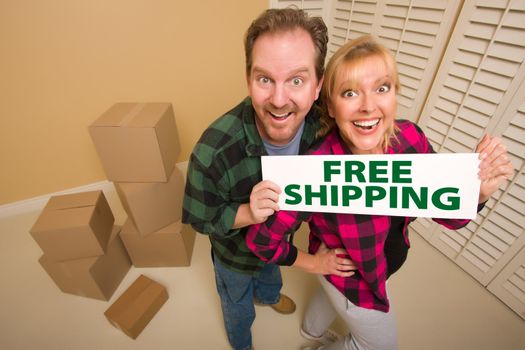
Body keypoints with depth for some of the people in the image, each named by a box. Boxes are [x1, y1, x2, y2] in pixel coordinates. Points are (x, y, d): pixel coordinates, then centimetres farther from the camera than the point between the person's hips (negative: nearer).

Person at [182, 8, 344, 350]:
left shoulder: (322, 124, -27)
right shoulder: (213, 152, -42)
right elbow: (200, 218, -25)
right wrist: (247, 213, -41)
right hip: (237, 251, -3)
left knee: (271, 273, 39)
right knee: (238, 305, 30)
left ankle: (268, 294, 77)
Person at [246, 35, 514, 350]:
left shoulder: (410, 138, -22)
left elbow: (448, 215, -12)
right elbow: (261, 239, -29)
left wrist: (478, 191, -32)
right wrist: (310, 262, -15)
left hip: (387, 261, 5)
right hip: (350, 277, -5)